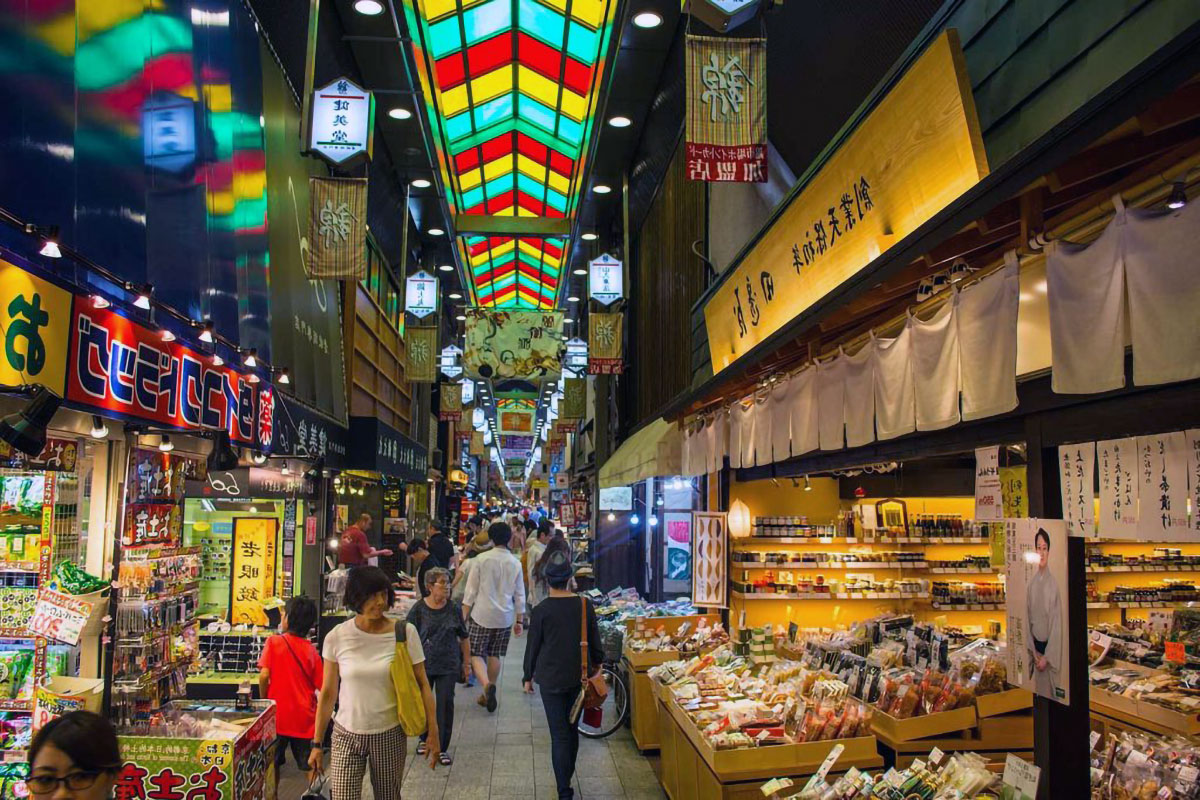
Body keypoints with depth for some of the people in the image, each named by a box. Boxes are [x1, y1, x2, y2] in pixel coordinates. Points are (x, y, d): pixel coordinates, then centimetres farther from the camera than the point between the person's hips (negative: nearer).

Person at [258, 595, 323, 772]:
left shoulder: (273, 642, -7)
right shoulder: (311, 650, -2)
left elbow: (264, 675, -14)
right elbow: (321, 686, -3)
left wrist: (264, 700, 1)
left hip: (278, 713, -1)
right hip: (304, 717, 1)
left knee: (273, 764, 16)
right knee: (309, 764, 8)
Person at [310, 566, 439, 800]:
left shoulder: (405, 633, -9)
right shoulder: (337, 637, -7)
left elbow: (422, 685, -3)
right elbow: (328, 694, 0)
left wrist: (433, 732, -6)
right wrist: (317, 744, 2)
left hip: (390, 735, 0)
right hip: (347, 736, 0)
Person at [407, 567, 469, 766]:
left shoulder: (454, 609, 0)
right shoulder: (418, 610, -7)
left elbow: (464, 638, 9)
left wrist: (466, 663, 10)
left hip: (448, 666, 0)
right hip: (424, 665, 0)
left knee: (445, 703, -5)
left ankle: (443, 748, 7)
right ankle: (424, 739, 37)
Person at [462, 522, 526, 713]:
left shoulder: (481, 559, -8)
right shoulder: (515, 563, 1)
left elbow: (471, 590, -6)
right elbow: (519, 595, 5)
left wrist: (464, 615, 1)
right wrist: (519, 620, 13)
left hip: (482, 614, -3)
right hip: (504, 617, 3)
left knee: (476, 654, 3)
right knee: (494, 655, 14)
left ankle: (487, 685, -23)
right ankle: (489, 694, 21)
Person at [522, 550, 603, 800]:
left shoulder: (541, 610, -14)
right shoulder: (585, 605, -6)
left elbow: (533, 646, -6)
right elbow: (595, 639, 4)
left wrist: (528, 677, 8)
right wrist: (597, 662, 23)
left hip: (551, 678, -3)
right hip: (578, 676, 4)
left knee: (559, 734, 2)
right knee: (572, 728, 20)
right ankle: (567, 777, 37)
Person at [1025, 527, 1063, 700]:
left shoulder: (1054, 584, -10)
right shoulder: (1031, 584, 3)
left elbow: (1057, 623, -11)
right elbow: (1027, 620, 5)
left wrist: (1047, 656, -12)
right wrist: (1034, 652, -3)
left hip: (1049, 648, -4)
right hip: (1035, 648, 4)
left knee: (1050, 692, 0)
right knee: (1037, 691, 9)